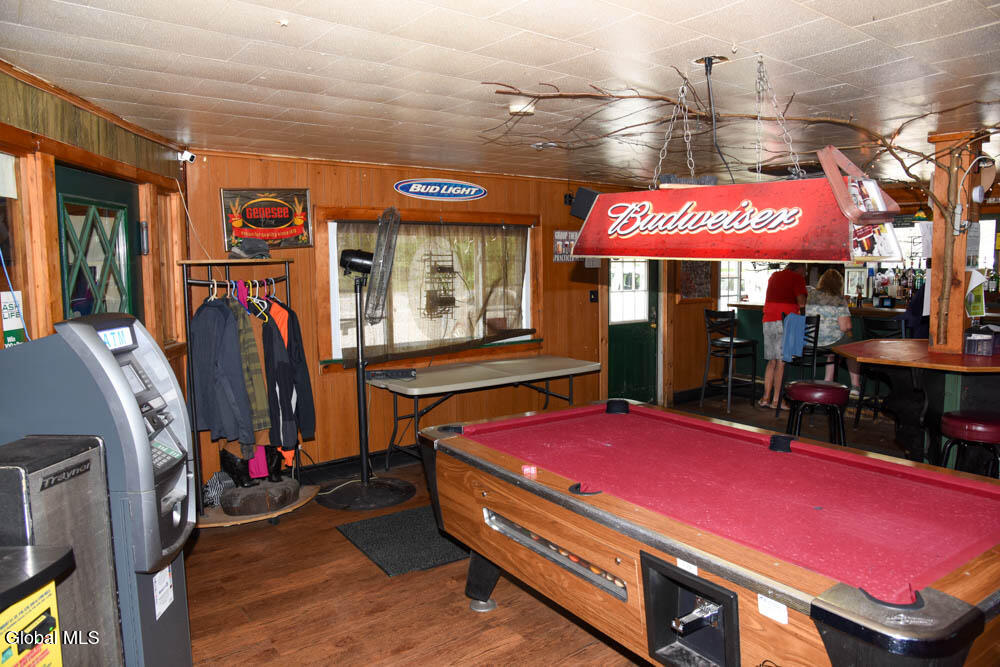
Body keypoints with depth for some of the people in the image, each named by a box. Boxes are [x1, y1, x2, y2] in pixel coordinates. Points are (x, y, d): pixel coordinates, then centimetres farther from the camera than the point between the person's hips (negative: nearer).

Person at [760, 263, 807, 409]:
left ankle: (765, 398, 11)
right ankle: (775, 400, -3)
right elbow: (801, 302, -9)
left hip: (768, 321, 6)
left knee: (772, 361, 12)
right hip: (784, 322, -6)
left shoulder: (774, 276, 19)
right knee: (781, 362, -4)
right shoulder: (797, 277, 0)